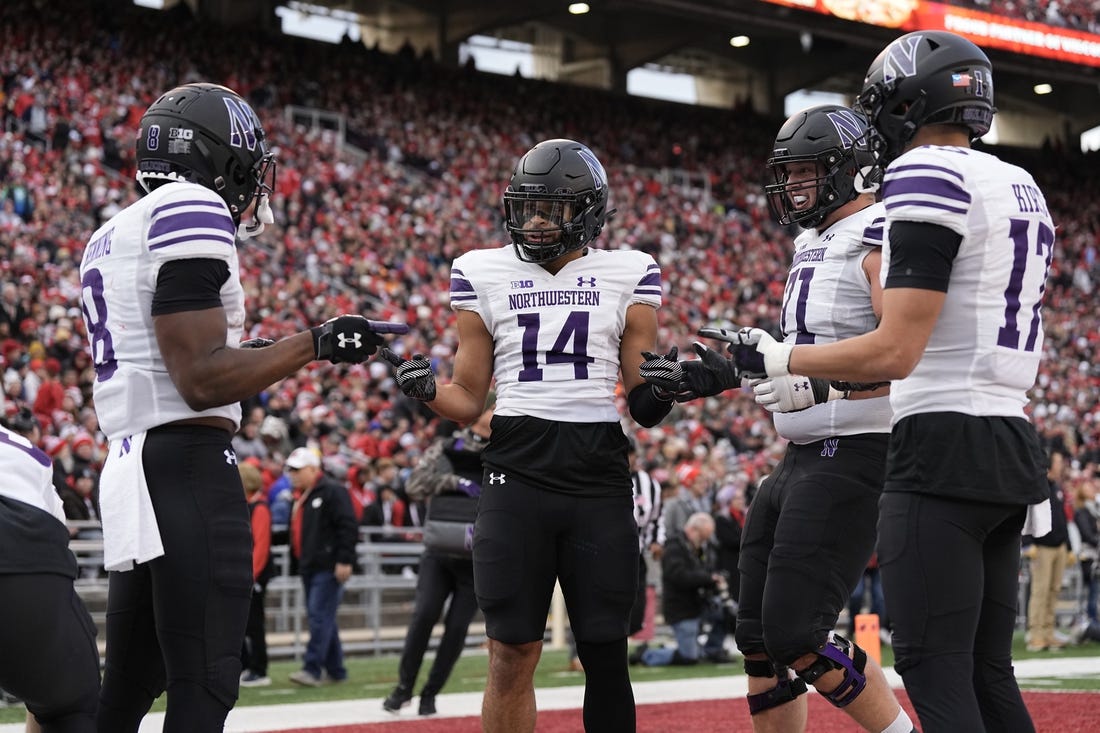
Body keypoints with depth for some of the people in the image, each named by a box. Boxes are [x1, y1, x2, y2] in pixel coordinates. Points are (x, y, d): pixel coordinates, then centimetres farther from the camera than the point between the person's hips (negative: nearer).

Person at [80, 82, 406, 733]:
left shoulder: (112, 236, 20)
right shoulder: (192, 214, -10)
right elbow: (203, 381, -16)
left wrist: (240, 359, 29)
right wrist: (314, 345, -9)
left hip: (130, 469, 10)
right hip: (190, 466, -10)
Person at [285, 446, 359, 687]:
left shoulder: (332, 492, -9)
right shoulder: (300, 498, 19)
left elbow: (348, 527, -16)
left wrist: (345, 560, -20)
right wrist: (299, 561, 23)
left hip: (328, 567, -9)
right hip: (309, 568, 9)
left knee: (320, 616, -13)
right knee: (322, 619, 11)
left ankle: (312, 668, -16)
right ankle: (336, 670, 17)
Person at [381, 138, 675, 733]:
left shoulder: (628, 276, 8)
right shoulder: (485, 273, 9)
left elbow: (642, 402, 10)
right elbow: (468, 401, 11)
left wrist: (658, 396, -12)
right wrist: (425, 389, -9)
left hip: (599, 475, 0)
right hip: (516, 472, 0)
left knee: (604, 651, 2)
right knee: (512, 654, -1)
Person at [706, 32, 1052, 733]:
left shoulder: (930, 176, -11)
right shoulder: (1023, 190, 17)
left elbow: (895, 353, -16)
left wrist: (774, 357, -5)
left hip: (943, 448, -9)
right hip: (1014, 447, 9)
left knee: (935, 673, -6)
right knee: (987, 670, 12)